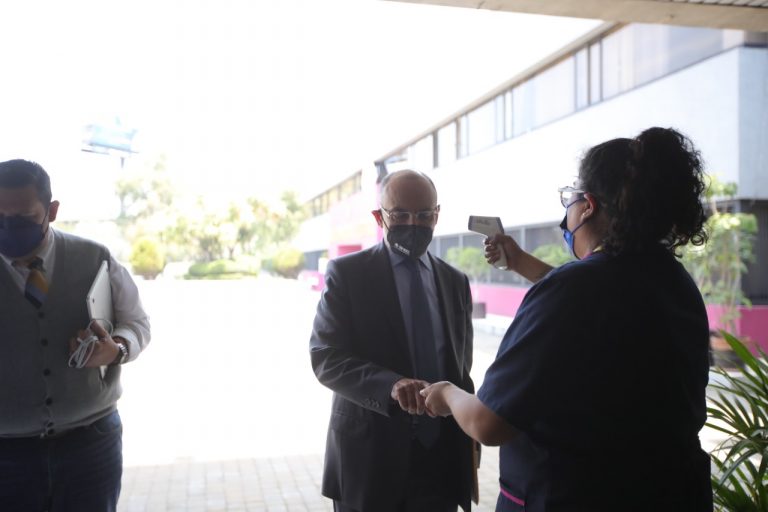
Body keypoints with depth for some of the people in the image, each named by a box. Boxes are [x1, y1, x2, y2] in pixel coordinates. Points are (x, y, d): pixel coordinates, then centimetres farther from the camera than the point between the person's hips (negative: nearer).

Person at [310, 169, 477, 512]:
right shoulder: (346, 273, -4)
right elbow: (325, 357, -12)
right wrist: (391, 385, -28)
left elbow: (462, 369, 13)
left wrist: (469, 441, 8)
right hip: (369, 457, -3)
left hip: (441, 459, 4)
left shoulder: (456, 282, 9)